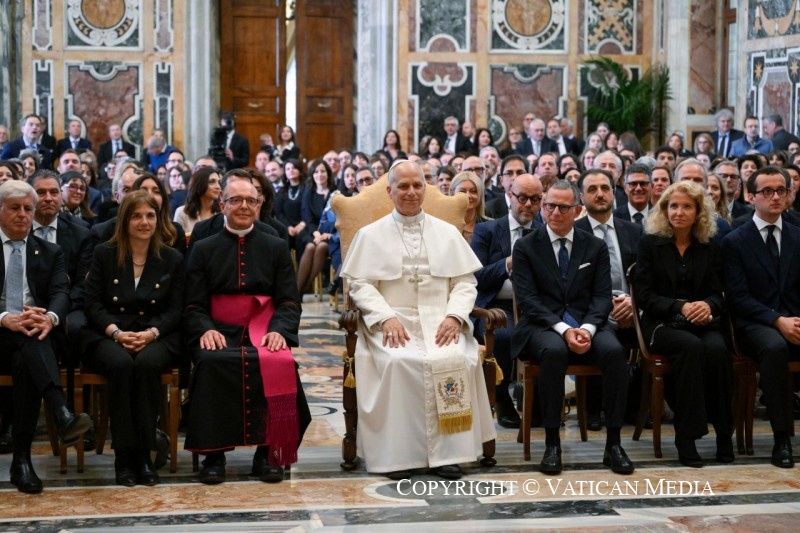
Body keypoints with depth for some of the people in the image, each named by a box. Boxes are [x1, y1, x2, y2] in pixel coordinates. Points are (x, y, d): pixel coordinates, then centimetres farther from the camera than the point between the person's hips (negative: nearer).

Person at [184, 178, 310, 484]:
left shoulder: (276, 249, 16)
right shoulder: (204, 250, 14)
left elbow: (289, 302, 8)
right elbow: (194, 306, 7)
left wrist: (278, 330, -13)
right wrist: (206, 330, -15)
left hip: (263, 332, 0)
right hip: (219, 332, 0)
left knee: (280, 363, -32)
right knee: (211, 362, -34)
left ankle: (268, 453, -22)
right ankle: (213, 454, -24)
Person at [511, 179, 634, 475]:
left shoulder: (595, 247, 12)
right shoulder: (526, 247, 5)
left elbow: (602, 296, 5)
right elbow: (527, 299, -4)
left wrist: (587, 328, -16)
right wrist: (563, 330, -19)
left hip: (586, 324, 2)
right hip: (543, 326, -2)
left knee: (614, 351, -30)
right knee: (554, 351, -37)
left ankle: (613, 442, -20)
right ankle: (552, 444, -27)